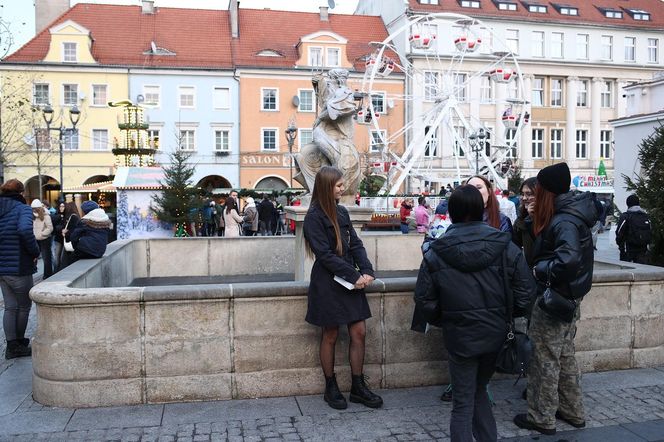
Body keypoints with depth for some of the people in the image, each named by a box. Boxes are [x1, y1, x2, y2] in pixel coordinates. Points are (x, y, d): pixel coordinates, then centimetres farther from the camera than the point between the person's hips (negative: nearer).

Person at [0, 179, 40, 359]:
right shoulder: (22, 208, -13)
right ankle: (19, 343, 22)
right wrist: (35, 251, -18)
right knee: (24, 306, 11)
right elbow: (25, 230, -32)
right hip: (19, 268, -6)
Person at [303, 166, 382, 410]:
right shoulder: (314, 216, -10)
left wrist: (367, 271, -7)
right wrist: (355, 276, -17)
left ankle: (358, 387, 18)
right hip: (328, 283, -6)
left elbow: (355, 244, 9)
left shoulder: (342, 212, 11)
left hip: (351, 281, 7)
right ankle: (331, 388, 21)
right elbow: (324, 254, -16)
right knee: (330, 336, 5)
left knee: (359, 332, 6)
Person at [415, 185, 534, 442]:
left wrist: (440, 320, 10)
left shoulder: (436, 253, -10)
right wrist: (512, 314, 12)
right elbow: (526, 286, -4)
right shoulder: (503, 245, -6)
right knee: (479, 389, 23)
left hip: (459, 334, -3)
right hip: (495, 332, 3)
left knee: (463, 401, 9)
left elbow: (424, 298, -6)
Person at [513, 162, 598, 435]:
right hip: (568, 299, 10)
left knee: (544, 359, 3)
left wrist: (539, 270, -22)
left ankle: (542, 418, 15)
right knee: (565, 356, 20)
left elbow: (568, 260, -37)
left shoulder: (563, 222, -23)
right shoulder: (572, 216, 7)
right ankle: (572, 411, 33)